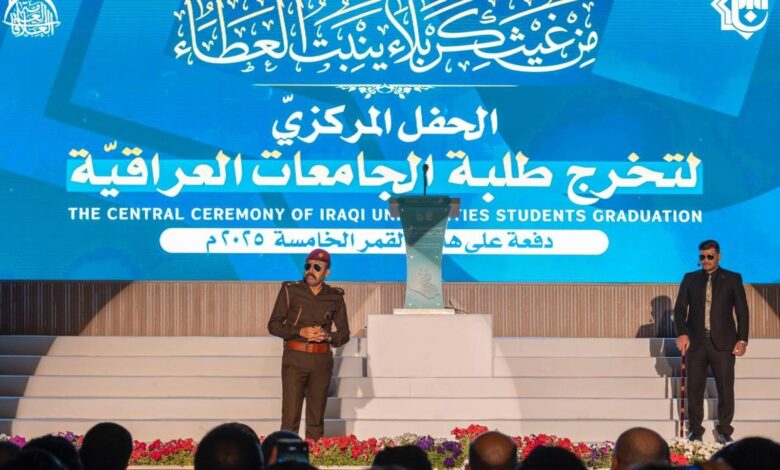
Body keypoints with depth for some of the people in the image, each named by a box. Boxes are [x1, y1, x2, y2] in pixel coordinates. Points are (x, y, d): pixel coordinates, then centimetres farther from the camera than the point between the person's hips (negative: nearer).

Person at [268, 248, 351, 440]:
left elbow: (344, 334, 10)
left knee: (316, 417, 5)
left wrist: (328, 336, -12)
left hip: (322, 360, 2)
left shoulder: (335, 297, 6)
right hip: (295, 359, -2)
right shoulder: (290, 291, 1)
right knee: (290, 414, -8)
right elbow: (273, 325, 0)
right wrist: (301, 332, -15)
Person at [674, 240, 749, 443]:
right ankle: (695, 430, 12)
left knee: (726, 388, 0)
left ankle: (724, 430, 11)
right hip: (696, 342, 1)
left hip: (723, 343, -1)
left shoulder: (733, 279, 4)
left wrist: (742, 340, -5)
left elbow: (742, 311, 3)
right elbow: (680, 309, 6)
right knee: (694, 388, 3)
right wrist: (682, 334, -9)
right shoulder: (690, 279, 9)